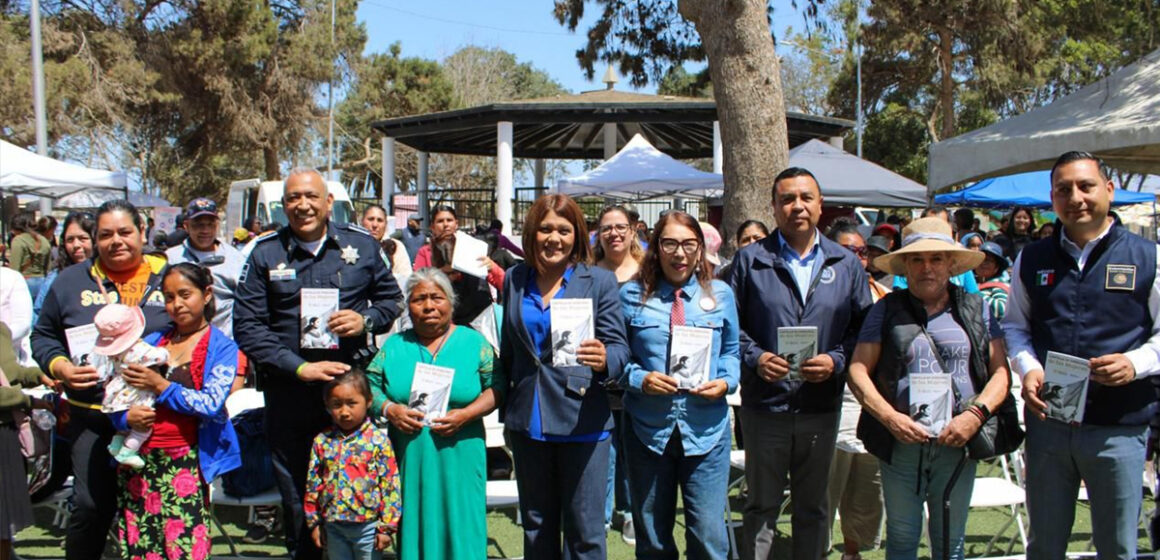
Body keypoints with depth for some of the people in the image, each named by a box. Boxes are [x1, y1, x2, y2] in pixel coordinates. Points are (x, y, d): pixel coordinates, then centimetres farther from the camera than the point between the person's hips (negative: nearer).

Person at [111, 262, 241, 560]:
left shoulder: (222, 347, 3)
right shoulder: (151, 342, 16)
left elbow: (212, 403, -11)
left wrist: (161, 386, -12)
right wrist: (126, 417, -8)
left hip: (184, 462, -4)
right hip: (137, 459, 4)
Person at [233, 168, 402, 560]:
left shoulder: (361, 245, 5)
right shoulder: (265, 254, 2)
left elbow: (390, 297, 15)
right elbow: (247, 326, -3)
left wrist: (366, 320, -7)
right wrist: (299, 368, -14)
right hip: (289, 393, 0)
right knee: (297, 500, 10)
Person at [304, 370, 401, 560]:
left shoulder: (378, 440, -9)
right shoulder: (322, 441, 2)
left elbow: (390, 485, -8)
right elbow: (313, 485, 9)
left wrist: (386, 527, -9)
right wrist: (314, 523, 9)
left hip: (367, 525, -4)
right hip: (333, 526, 4)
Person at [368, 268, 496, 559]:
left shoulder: (474, 342, 7)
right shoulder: (394, 346, 12)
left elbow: (495, 389, 2)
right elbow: (370, 386, 9)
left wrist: (466, 415, -13)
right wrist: (388, 409, -10)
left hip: (459, 458, -1)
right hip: (409, 459, 1)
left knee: (458, 528, -1)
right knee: (415, 527, 2)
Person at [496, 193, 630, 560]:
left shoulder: (599, 281, -3)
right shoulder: (514, 280, 7)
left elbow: (619, 347, -6)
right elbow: (507, 350, 14)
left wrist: (604, 359, -29)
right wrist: (505, 411, 13)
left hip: (582, 420, -4)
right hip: (527, 420, 4)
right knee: (536, 527, 16)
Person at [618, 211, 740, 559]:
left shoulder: (720, 294, 6)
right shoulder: (632, 295, 2)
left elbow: (731, 352, 11)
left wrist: (725, 382, -8)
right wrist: (640, 379, -15)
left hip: (705, 429, 0)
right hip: (648, 428, 0)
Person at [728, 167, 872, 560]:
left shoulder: (847, 265, 6)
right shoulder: (750, 260, 2)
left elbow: (863, 328, 4)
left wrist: (836, 361, -12)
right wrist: (755, 358, -15)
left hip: (821, 407, 2)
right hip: (764, 405, -2)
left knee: (813, 508, 14)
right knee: (761, 507, 9)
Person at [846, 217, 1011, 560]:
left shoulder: (975, 310, 9)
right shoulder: (886, 310, 6)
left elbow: (1001, 371, 4)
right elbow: (858, 370, 1)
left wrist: (976, 414, -12)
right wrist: (890, 417, -13)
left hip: (957, 443, 1)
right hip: (901, 442, 0)